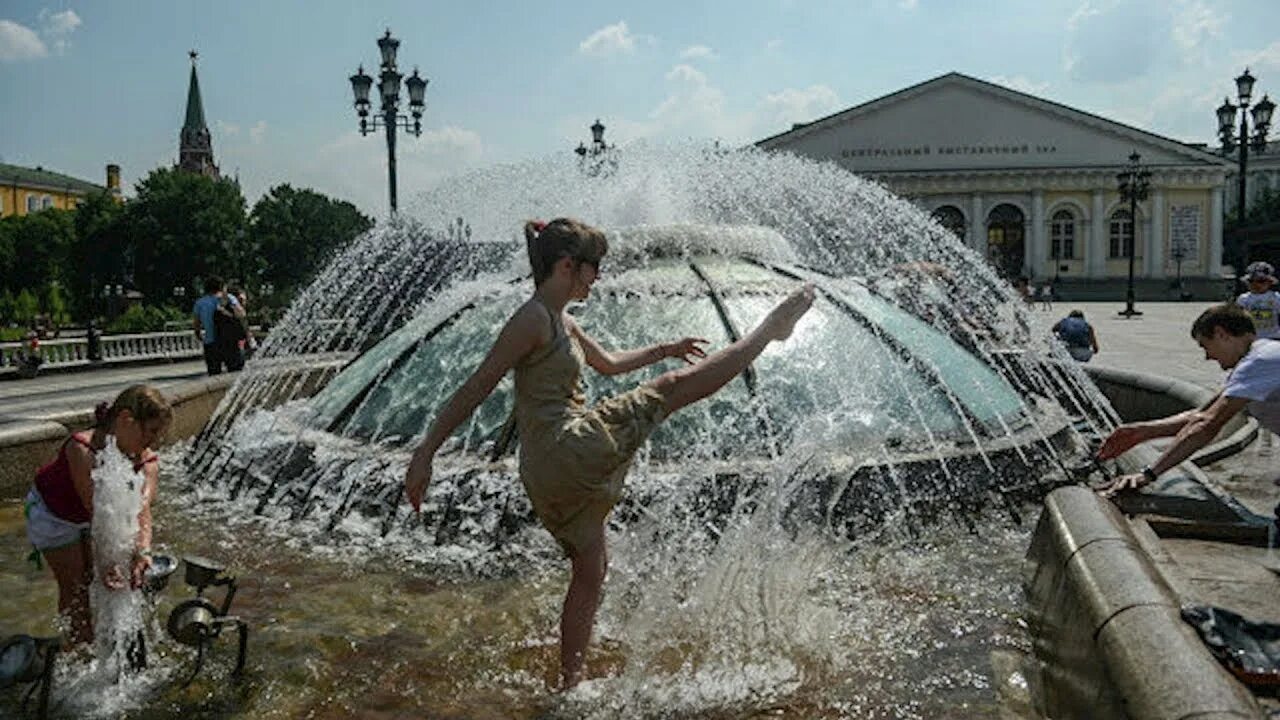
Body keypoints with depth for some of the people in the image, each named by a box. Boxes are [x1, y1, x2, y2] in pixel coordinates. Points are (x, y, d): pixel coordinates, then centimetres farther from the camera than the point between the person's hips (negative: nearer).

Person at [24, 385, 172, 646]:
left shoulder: (146, 461, -24)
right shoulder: (82, 450, -41)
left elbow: (141, 509, -37)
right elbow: (97, 511, -47)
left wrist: (143, 551, -54)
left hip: (85, 517, 5)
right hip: (52, 514, -5)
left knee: (97, 578, 6)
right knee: (74, 585, -2)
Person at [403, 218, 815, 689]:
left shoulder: (562, 322, 17)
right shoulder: (532, 320, -13)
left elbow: (609, 363, 33)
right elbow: (474, 389, -16)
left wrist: (664, 349, 33)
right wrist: (424, 454, -18)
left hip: (556, 472, 10)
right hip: (566, 449, -10)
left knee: (591, 569, 20)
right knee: (675, 387, -2)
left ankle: (570, 684, 31)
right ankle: (771, 327, 14)